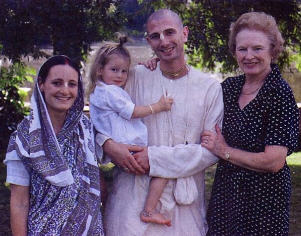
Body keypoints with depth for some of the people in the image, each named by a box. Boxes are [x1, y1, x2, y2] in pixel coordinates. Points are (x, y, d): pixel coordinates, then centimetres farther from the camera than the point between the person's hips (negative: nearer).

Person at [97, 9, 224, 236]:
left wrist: (155, 158, -13)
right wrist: (108, 144, -12)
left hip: (184, 199, 0)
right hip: (134, 193, 1)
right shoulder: (136, 78, 3)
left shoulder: (210, 87, -1)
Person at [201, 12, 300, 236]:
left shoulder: (280, 93, -14)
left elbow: (274, 162, -21)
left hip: (263, 197, -6)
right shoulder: (229, 87, 4)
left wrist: (224, 151, -11)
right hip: (225, 191, 6)